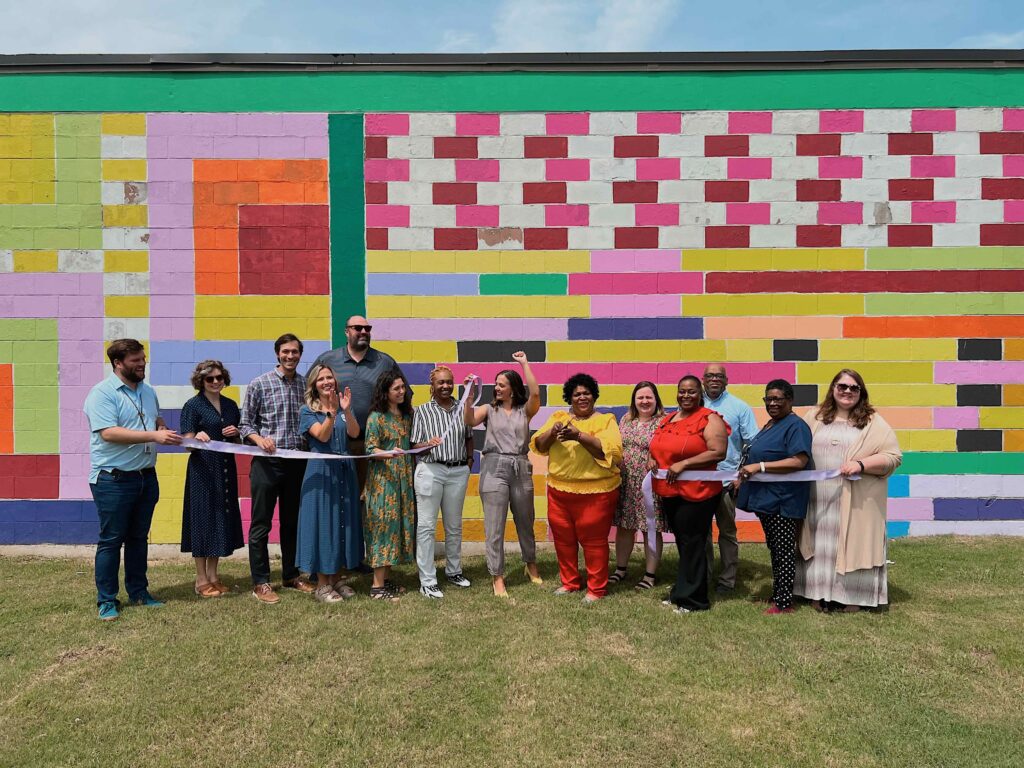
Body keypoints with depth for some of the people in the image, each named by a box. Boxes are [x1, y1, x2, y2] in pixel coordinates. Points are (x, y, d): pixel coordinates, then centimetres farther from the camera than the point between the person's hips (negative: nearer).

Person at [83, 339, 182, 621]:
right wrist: (154, 436, -26)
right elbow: (108, 433, -23)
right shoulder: (102, 393, -12)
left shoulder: (148, 391, 11)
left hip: (146, 477, 7)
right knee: (111, 541, 3)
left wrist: (165, 431, 0)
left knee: (139, 538, 15)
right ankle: (107, 600, 14)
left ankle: (138, 592, 27)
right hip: (113, 480, -7)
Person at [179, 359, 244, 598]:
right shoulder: (193, 406, -5)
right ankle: (201, 580, 7)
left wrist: (236, 433, -2)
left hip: (226, 469, 6)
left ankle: (213, 575, 20)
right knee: (203, 519, -1)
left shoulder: (230, 405, 12)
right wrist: (198, 437, -29)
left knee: (223, 518, 9)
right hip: (203, 469, -6)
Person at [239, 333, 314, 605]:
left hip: (298, 462, 4)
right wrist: (259, 439, -19)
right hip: (267, 462, -4)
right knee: (261, 524, 2)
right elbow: (245, 423, -1)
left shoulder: (306, 385, 7)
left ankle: (291, 575, 27)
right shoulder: (259, 384, -3)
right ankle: (260, 582, 12)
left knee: (292, 521, 14)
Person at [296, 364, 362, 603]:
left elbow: (354, 433, -9)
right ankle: (322, 585, 7)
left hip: (344, 470, 4)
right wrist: (332, 412, -30)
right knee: (322, 523, -2)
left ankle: (335, 579, 20)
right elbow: (322, 436, -17)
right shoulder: (307, 410, -2)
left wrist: (346, 411, -26)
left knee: (343, 520, 8)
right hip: (321, 471, -4)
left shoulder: (343, 406, 8)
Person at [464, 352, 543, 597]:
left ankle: (531, 566, 38)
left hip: (521, 469, 1)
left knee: (525, 523, 16)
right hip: (494, 468, -1)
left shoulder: (525, 411, 8)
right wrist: (470, 396, -19)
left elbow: (535, 393, -11)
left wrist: (525, 363, -7)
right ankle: (497, 578, 8)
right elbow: (470, 421, -10)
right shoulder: (489, 409, 7)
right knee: (494, 527, -2)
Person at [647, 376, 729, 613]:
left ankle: (692, 598, 11)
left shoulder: (709, 419, -8)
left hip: (696, 493, -7)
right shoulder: (667, 420, 14)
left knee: (692, 545, 0)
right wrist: (652, 459, 2)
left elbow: (718, 452, -18)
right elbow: (660, 448, 25)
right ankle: (682, 591, 25)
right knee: (681, 542, 15)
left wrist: (683, 464, -21)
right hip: (668, 492, 7)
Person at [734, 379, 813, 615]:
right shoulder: (771, 424, 15)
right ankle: (777, 595, 28)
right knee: (774, 549, 17)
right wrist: (744, 477, 19)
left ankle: (784, 603, 8)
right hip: (766, 498, 9)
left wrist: (759, 466, -26)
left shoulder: (795, 426, -15)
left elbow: (799, 461, -25)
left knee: (784, 551, -1)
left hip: (783, 501, -9)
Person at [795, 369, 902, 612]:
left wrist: (861, 464, -18)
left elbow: (893, 456, -5)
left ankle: (852, 596, 14)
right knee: (821, 545, 8)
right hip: (819, 499, 3)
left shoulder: (874, 423, 1)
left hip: (856, 501, -2)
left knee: (852, 545, 2)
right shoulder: (815, 417, 10)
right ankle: (819, 594, 18)